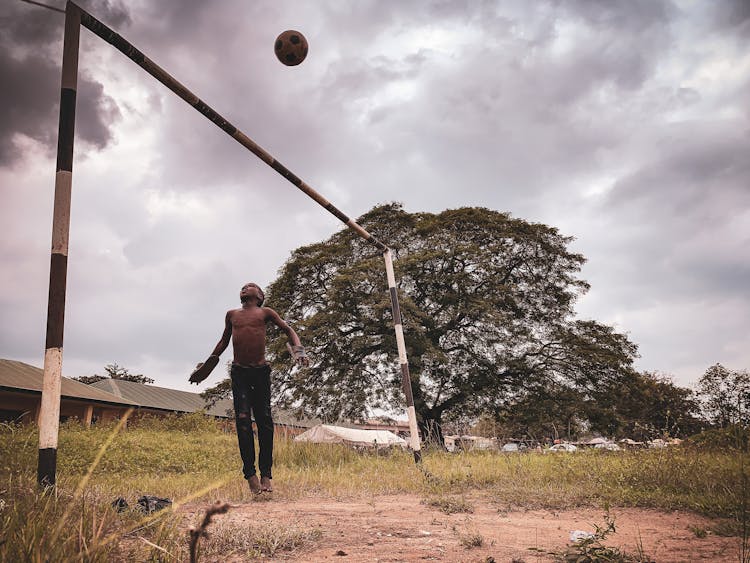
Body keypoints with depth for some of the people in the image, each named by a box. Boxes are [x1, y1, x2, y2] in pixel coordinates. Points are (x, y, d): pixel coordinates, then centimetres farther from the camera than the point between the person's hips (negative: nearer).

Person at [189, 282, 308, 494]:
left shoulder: (265, 312, 9)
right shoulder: (232, 315, 17)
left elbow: (287, 329, 10)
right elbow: (224, 341, 29)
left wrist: (299, 350, -6)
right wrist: (208, 363, 30)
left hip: (261, 372, -1)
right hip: (239, 373, 1)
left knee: (264, 421, -2)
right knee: (243, 419, -10)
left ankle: (266, 475, 3)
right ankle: (250, 475, -6)